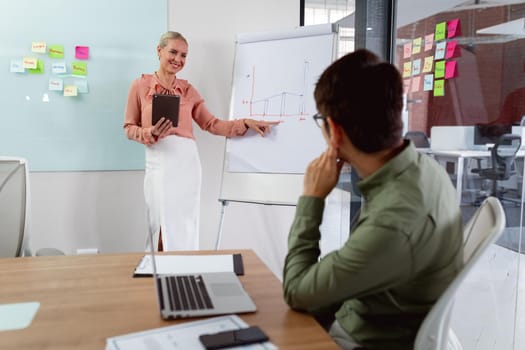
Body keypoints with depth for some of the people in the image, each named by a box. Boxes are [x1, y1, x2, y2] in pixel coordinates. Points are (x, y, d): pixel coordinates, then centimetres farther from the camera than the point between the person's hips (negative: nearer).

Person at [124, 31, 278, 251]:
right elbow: (129, 128, 6)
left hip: (187, 162, 3)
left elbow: (211, 124, 11)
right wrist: (151, 133, -14)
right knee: (162, 231, 0)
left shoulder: (188, 89, 11)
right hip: (159, 164, -2)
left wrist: (246, 124, 2)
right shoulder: (140, 85, 4)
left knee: (186, 232, 6)